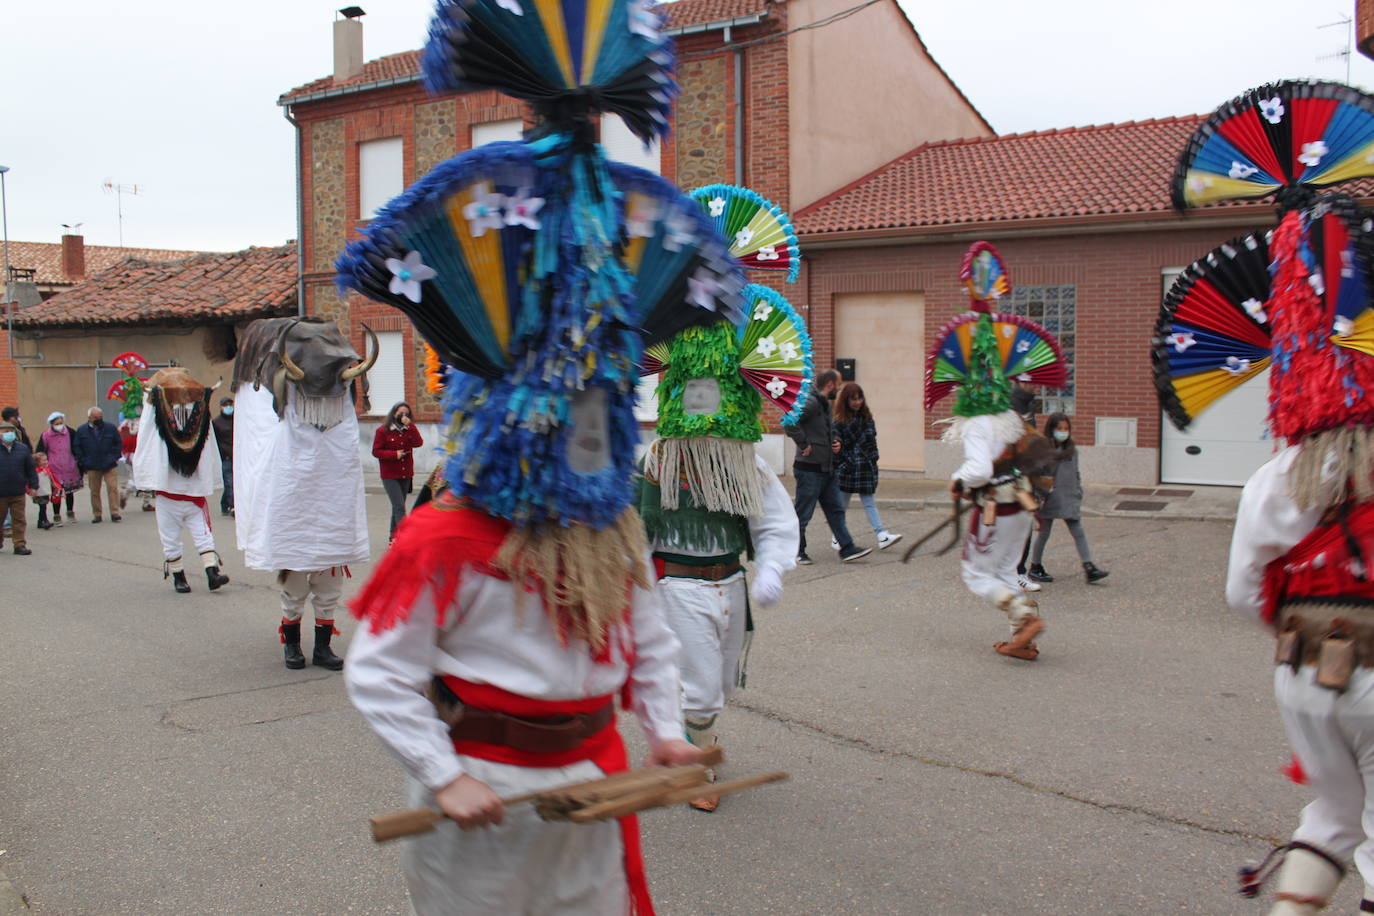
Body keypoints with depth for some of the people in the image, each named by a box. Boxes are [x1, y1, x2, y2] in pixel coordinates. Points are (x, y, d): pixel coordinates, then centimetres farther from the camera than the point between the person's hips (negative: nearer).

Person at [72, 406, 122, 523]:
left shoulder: (110, 428, 5)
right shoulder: (82, 431, 5)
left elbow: (118, 443, 10)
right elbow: (76, 447, 7)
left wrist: (115, 457, 0)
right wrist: (82, 461, -1)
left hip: (109, 465, -1)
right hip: (92, 468, 1)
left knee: (113, 488, -9)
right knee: (94, 491, 6)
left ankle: (114, 513, -6)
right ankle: (97, 514, 14)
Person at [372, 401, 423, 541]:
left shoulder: (409, 430, 8)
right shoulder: (383, 430, -3)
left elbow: (418, 443, -10)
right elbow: (376, 451, -6)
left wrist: (410, 425, -16)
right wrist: (394, 454, -18)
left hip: (406, 475, 5)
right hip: (389, 476, -5)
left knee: (398, 507, 14)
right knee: (399, 507, -13)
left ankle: (394, 536, 24)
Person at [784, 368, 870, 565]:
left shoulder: (825, 405, 16)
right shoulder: (810, 403, -16)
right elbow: (789, 422, -31)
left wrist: (835, 443, 9)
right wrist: (804, 445, -24)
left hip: (826, 469, 10)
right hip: (809, 469, -10)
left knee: (835, 510, 10)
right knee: (803, 513, 1)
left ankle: (847, 549, 13)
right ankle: (796, 552, 12)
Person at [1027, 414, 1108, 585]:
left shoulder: (1072, 450, 8)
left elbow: (1076, 474, 16)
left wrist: (1078, 496, 14)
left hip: (1069, 498, 5)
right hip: (1050, 498, -5)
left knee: (1078, 532, -1)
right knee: (1044, 532, 6)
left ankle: (1089, 568, -3)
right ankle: (1035, 567, 21)